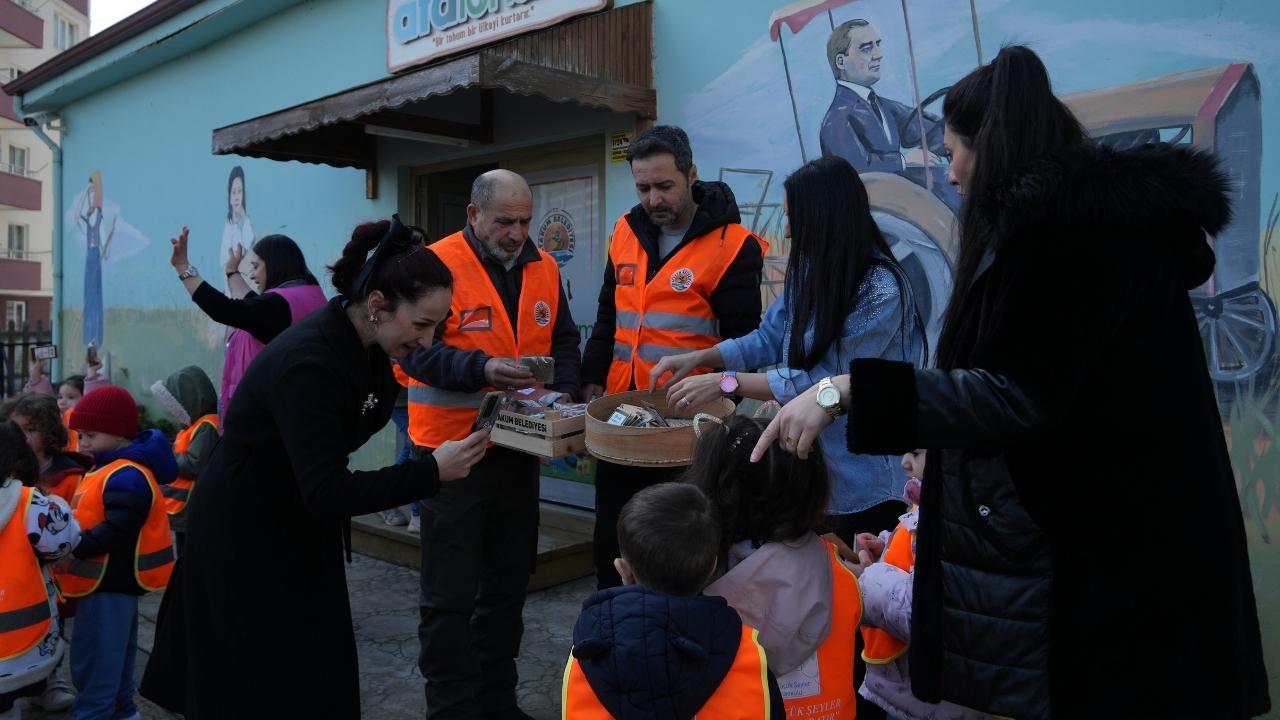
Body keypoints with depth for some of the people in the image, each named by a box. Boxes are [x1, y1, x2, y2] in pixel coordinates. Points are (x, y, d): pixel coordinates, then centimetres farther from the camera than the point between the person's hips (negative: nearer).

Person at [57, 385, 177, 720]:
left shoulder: (126, 476, -22)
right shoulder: (110, 468, 12)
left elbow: (117, 530, -30)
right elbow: (91, 521, 18)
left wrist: (74, 551, -28)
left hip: (110, 583, -11)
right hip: (111, 581, 11)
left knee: (93, 661, -2)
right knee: (113, 659, 22)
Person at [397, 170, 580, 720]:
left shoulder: (544, 268, 7)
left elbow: (563, 341, 12)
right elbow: (417, 349, -19)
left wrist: (561, 389, -6)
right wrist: (482, 368, -32)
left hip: (518, 447, 6)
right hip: (452, 449, -6)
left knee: (508, 582, 16)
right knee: (450, 592, 4)